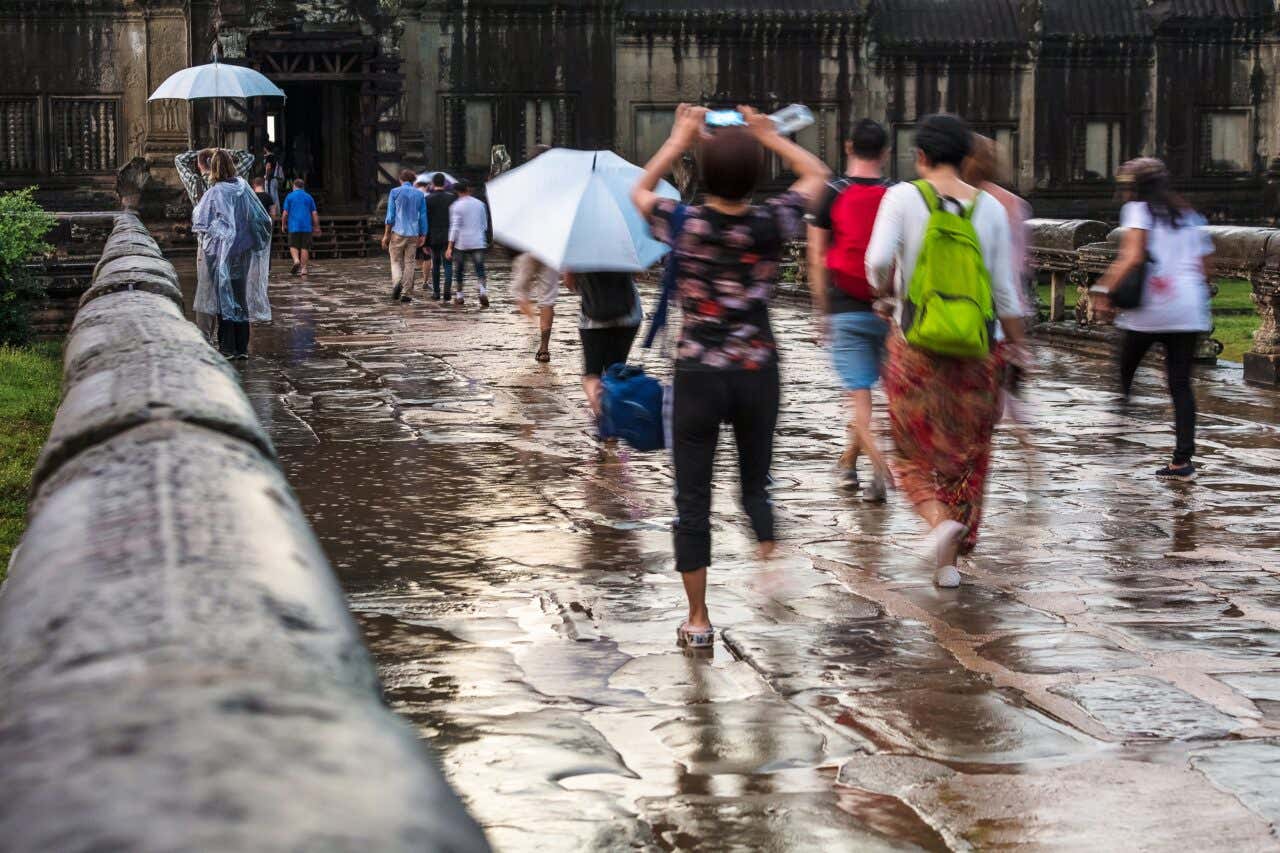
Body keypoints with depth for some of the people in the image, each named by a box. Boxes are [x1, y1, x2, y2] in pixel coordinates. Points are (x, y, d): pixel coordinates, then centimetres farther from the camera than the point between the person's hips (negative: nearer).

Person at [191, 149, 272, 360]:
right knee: (242, 297, 11)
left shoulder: (214, 193, -14)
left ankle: (227, 347, 1)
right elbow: (263, 220, 4)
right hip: (243, 251, 4)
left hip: (222, 252, -4)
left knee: (224, 297, 3)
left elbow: (199, 219, -2)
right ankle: (242, 347, 12)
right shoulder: (243, 187, 0)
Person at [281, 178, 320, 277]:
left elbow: (285, 213, -1)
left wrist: (283, 225, 11)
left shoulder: (289, 196, 2)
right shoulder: (309, 197, 8)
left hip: (294, 226, -2)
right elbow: (314, 213, 5)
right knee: (305, 247, 5)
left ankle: (296, 260, -19)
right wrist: (316, 227, 11)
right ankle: (303, 268, 2)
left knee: (293, 246, 7)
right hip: (307, 227, 2)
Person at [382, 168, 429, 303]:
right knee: (409, 263, 5)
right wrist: (423, 236, 11)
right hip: (413, 234, 2)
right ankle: (406, 293, 3)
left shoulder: (395, 192, -1)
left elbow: (390, 215, -3)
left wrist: (386, 234, 1)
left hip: (398, 232, -2)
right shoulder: (420, 195, 5)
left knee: (396, 261, 7)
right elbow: (423, 217, 5)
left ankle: (397, 282, -20)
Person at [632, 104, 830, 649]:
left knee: (693, 499, 6)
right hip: (758, 374, 2)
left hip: (698, 374, -1)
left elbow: (640, 191, 14)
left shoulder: (684, 224, -10)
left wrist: (680, 139, 19)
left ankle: (698, 620, 10)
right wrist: (767, 136, 18)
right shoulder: (772, 224, -7)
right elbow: (816, 174, 13)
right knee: (756, 483, 21)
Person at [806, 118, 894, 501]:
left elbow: (817, 258, -2)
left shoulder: (831, 195, -3)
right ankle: (849, 460, 22)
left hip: (845, 309, -2)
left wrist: (822, 311, 5)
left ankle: (881, 467, -18)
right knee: (867, 385, 17)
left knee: (858, 393, -2)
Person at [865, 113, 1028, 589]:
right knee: (967, 453, 14)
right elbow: (1005, 290, 2)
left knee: (917, 449, 12)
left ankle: (939, 520, -15)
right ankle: (949, 560, 16)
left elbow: (878, 261, -19)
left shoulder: (903, 198, -6)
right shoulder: (989, 207, 1)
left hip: (914, 342, -2)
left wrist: (884, 287, 3)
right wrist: (1017, 347, 12)